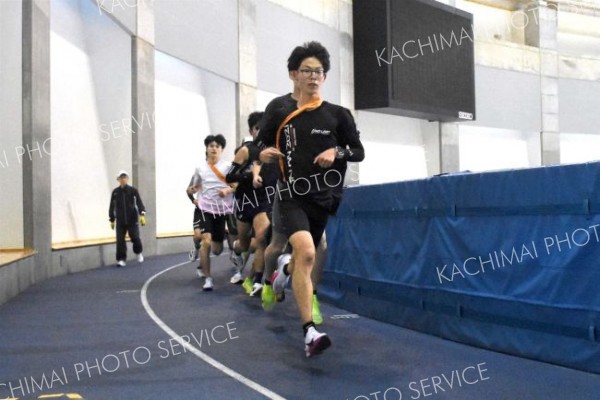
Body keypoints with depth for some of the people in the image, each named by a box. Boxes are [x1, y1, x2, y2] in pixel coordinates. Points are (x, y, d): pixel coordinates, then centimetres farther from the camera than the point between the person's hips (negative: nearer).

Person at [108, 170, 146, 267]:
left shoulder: (133, 190, 0)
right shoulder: (115, 192, 6)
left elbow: (139, 202, -6)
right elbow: (112, 206, 12)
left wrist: (142, 215, -18)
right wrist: (112, 220, 13)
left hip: (132, 219, -2)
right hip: (120, 220, 2)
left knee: (135, 237, -4)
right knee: (120, 240, -4)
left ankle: (139, 253, 25)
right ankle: (121, 259, 2)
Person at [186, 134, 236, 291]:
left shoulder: (228, 166, 1)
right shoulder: (200, 168, 7)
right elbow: (191, 189, 16)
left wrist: (228, 190, -21)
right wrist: (192, 190, -6)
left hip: (222, 210, 0)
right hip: (204, 208, 0)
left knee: (217, 250, 8)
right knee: (206, 241, -21)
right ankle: (208, 278, -9)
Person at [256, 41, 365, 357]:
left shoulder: (338, 115, 4)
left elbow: (359, 152, 8)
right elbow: (261, 145, 16)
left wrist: (337, 152, -12)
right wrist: (264, 154, -7)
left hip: (325, 197, 2)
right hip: (292, 195, -2)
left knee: (304, 258, 13)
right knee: (305, 253, -24)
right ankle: (309, 332, -23)